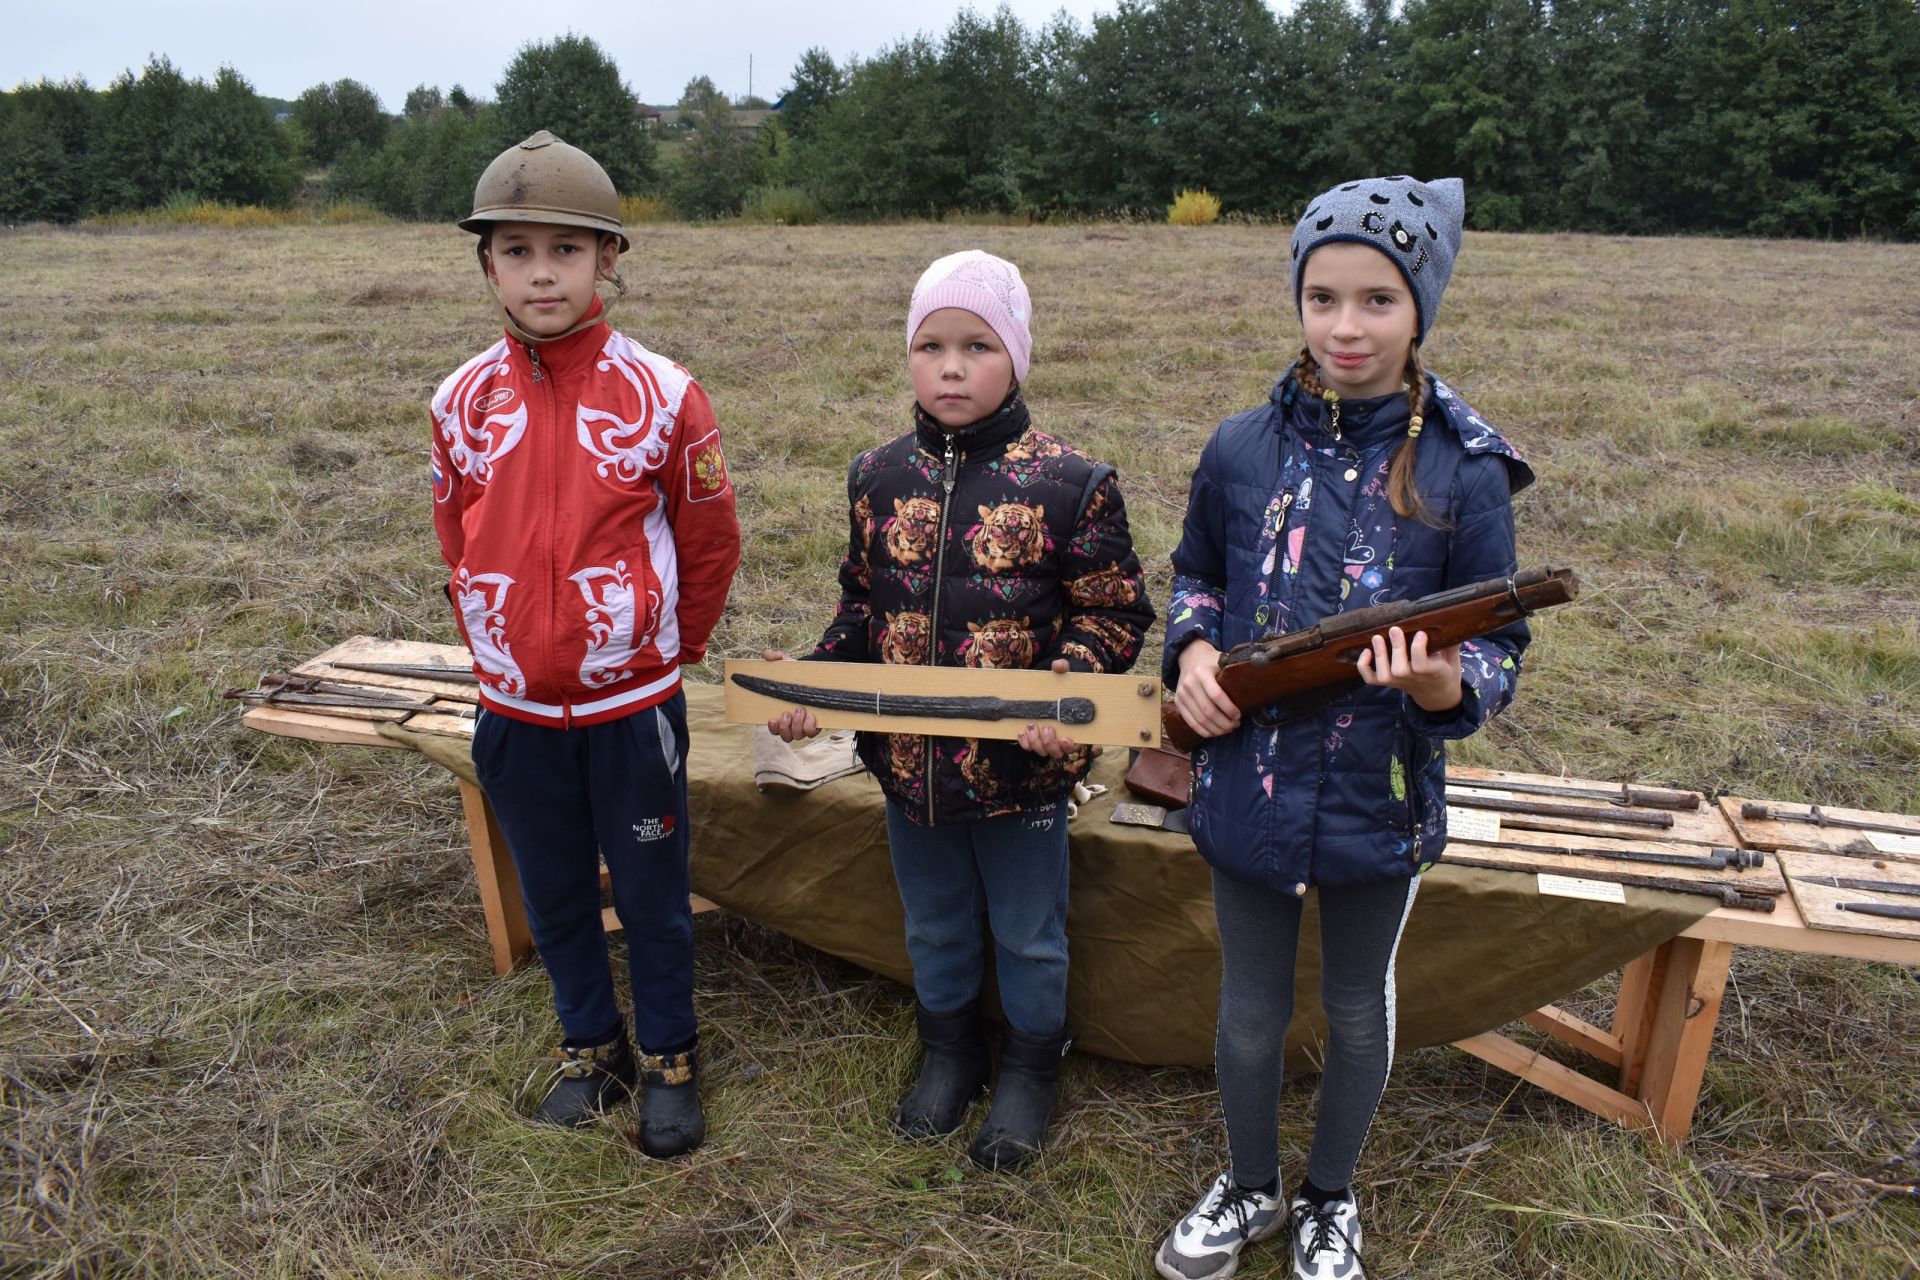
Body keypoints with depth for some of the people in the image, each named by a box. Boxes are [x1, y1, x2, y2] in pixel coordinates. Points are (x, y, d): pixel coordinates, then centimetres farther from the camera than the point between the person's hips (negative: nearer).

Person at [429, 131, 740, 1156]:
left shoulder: (660, 394, -11)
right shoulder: (464, 401, -2)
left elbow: (711, 543, -2)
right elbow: (458, 546, 11)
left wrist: (665, 650, 6)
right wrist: (495, 649, 13)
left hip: (632, 703, -3)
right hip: (516, 705, 3)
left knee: (652, 895, 11)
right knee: (554, 895, 18)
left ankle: (669, 1060, 33)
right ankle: (590, 1046, 40)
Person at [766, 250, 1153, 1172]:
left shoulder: (1069, 485, -13)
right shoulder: (879, 477, -1)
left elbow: (1113, 612, -8)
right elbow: (861, 603, 8)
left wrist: (1067, 686, -25)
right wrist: (815, 681, -7)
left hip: (1021, 765, -3)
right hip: (908, 759, 4)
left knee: (1028, 934, 17)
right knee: (934, 925, 24)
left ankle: (1030, 1068, 43)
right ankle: (949, 1052, 49)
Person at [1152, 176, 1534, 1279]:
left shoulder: (1463, 472, -12)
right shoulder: (1244, 450, -5)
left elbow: (1501, 647, -6)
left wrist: (1446, 684, -29)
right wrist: (1193, 650, -9)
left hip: (1380, 802, -1)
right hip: (1248, 785, 2)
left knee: (1358, 1010, 21)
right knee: (1249, 1013, 17)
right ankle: (1252, 1190, 45)